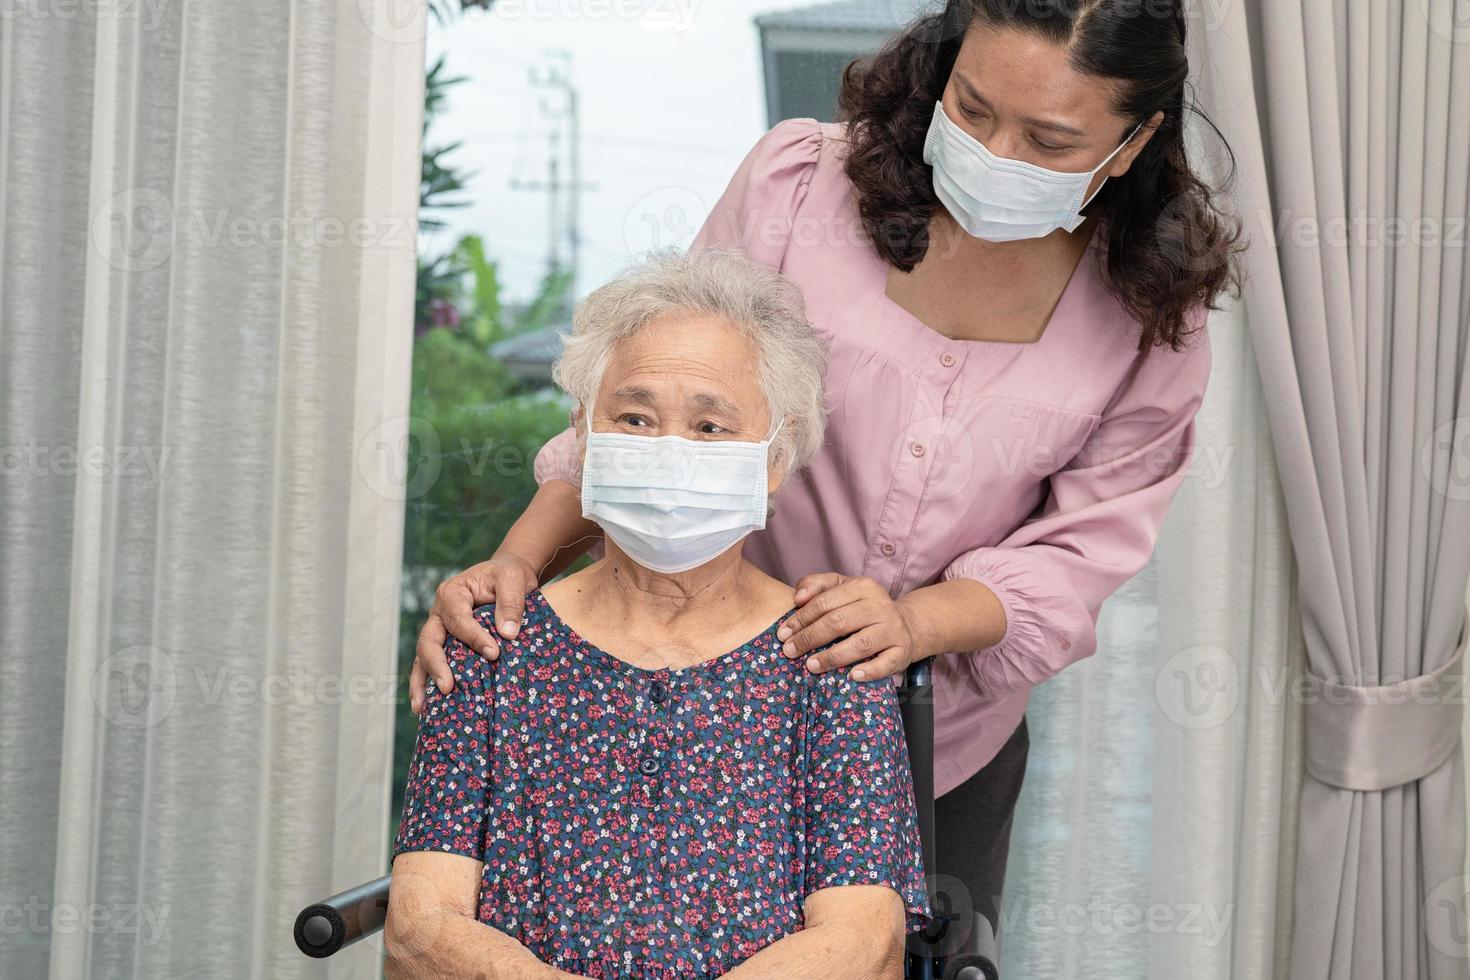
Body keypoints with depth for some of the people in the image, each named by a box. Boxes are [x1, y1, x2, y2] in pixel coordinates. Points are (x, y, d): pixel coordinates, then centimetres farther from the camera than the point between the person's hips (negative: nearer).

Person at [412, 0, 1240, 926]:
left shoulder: (1153, 312, -11)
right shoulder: (803, 180, -15)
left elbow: (1079, 553, -12)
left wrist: (914, 624, -30)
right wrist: (519, 562, -24)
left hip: (946, 750, 2)